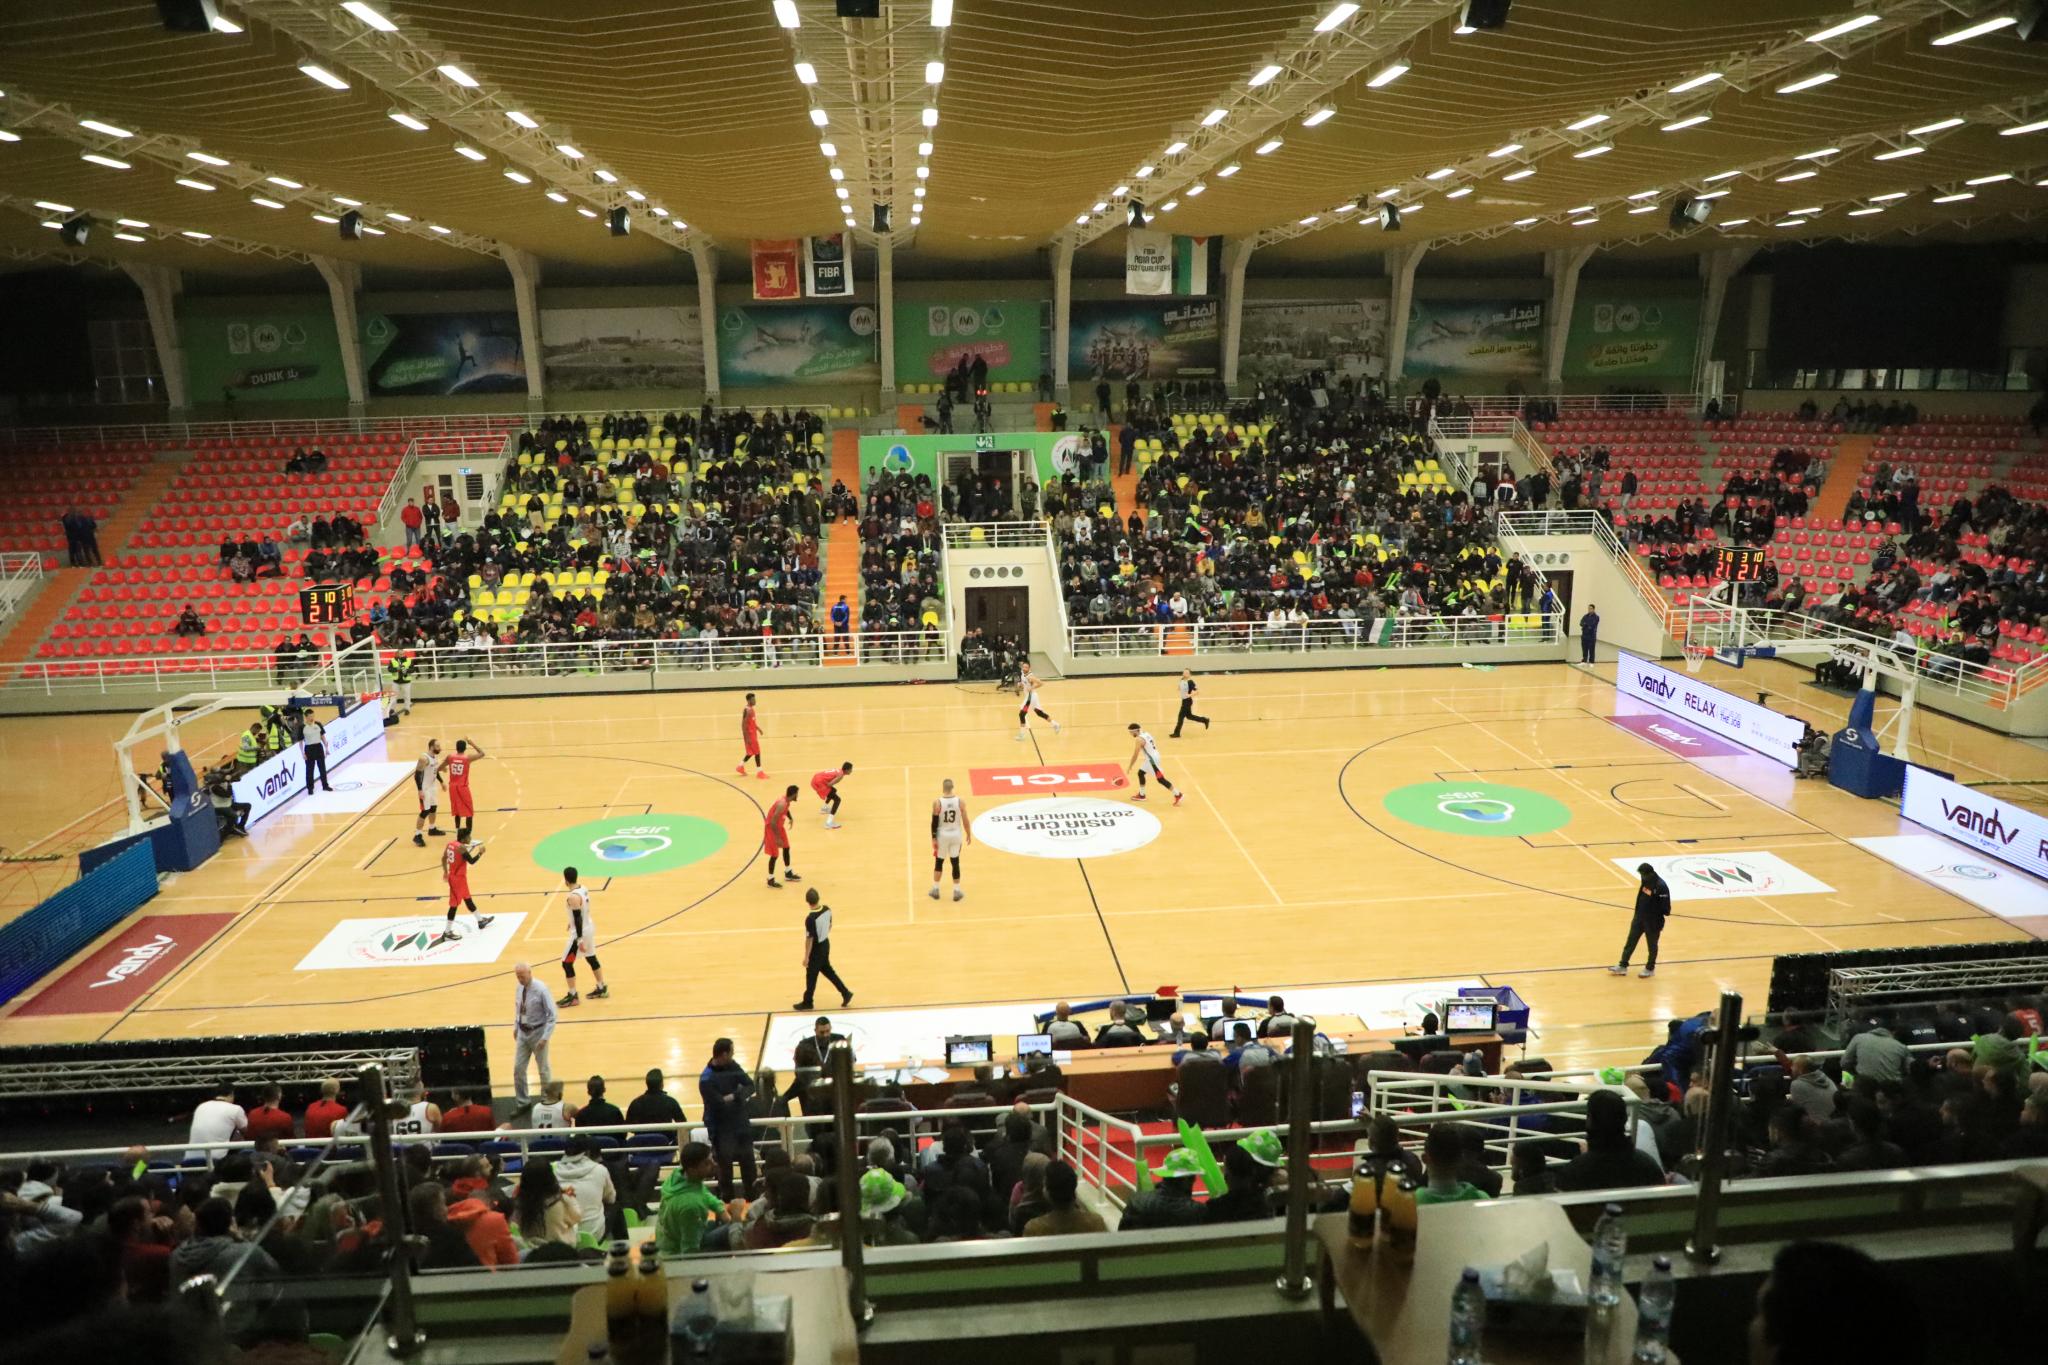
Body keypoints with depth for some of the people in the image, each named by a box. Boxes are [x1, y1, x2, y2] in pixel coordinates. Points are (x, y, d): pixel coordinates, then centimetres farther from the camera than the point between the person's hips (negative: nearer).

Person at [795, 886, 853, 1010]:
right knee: (827, 969, 25)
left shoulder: (811, 919, -31)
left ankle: (807, 1002, 30)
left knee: (811, 976, 12)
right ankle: (846, 993, 28)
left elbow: (809, 939, -23)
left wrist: (806, 957, -12)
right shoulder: (827, 909, -10)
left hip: (816, 949, -7)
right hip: (826, 944, 7)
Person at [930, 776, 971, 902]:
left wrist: (934, 838, -3)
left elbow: (934, 822, -11)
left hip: (942, 835, -1)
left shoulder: (937, 803, -14)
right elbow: (965, 821, -4)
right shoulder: (960, 802, -9)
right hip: (956, 835, 1)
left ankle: (935, 890, 22)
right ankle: (956, 891, 13)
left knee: (939, 862, 15)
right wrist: (969, 835, 9)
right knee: (955, 863, 9)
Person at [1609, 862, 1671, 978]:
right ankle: (1623, 966, 20)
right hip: (1639, 918, 7)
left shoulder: (1661, 887, -24)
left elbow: (1665, 908, -20)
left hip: (1653, 922, -7)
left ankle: (1650, 969, 31)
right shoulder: (1646, 882, 0)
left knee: (1652, 946, 13)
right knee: (1630, 942, 11)